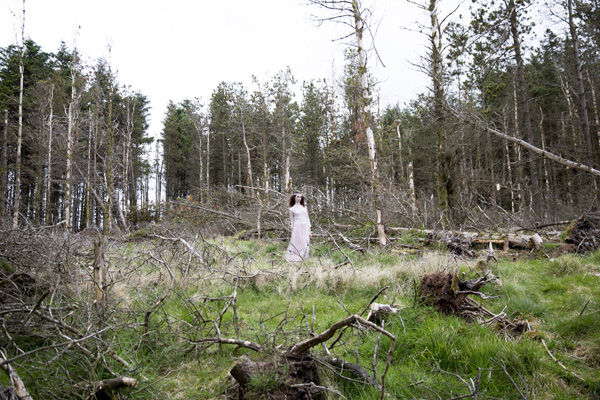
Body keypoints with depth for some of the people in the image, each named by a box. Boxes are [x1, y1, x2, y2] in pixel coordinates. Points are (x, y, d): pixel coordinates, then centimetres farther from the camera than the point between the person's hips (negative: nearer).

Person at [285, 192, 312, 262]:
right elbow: (292, 222, 5)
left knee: (305, 245, 2)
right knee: (297, 244, -6)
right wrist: (292, 233, 0)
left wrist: (309, 231, 7)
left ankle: (303, 258, 7)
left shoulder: (304, 206, 14)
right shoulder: (292, 209, 6)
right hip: (297, 228, -3)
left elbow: (307, 219, 13)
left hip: (305, 228, 3)